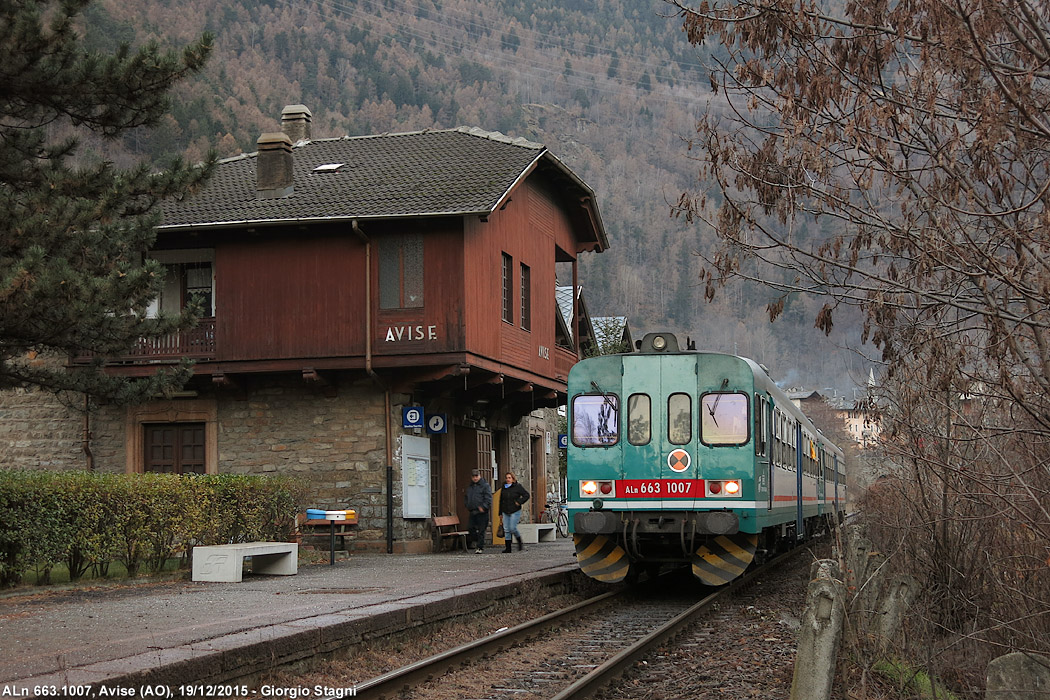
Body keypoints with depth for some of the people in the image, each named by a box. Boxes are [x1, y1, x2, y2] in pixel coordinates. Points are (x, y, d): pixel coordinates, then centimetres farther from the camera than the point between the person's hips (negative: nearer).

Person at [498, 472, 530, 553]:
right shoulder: (504, 488, 13)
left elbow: (526, 495, -3)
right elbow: (501, 501, 18)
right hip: (505, 512, 5)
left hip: (515, 512, -5)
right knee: (506, 530, 0)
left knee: (512, 528, -13)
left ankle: (520, 542, 9)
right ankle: (508, 548, 3)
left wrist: (519, 502, -14)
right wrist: (500, 513, 15)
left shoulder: (518, 487, -2)